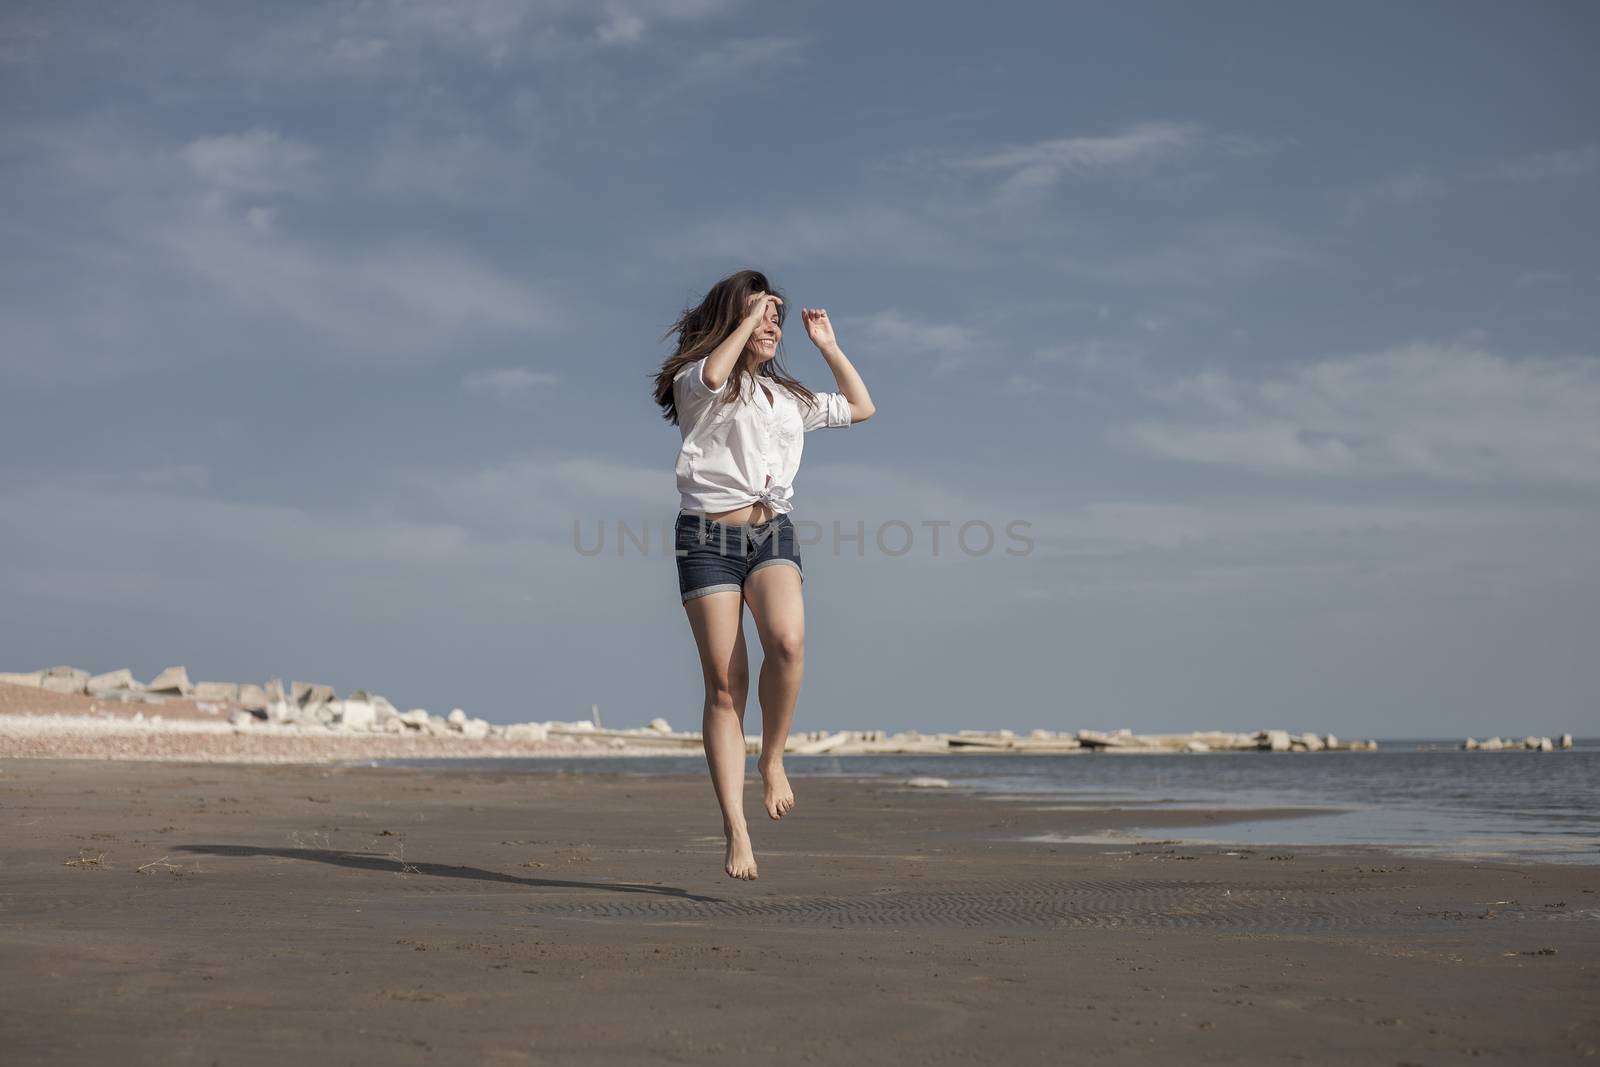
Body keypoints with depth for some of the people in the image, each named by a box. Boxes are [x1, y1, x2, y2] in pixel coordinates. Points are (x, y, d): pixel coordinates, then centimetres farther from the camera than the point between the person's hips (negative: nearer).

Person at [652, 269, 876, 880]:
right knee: (724, 685, -9)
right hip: (708, 535, -4)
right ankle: (736, 833, -9)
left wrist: (828, 346, 27)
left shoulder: (789, 397, 24)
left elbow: (860, 408, 32)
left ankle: (773, 758, -5)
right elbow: (713, 375, -19)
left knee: (787, 640, -28)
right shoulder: (695, 383, 6)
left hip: (772, 531, 4)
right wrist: (747, 316, -7)